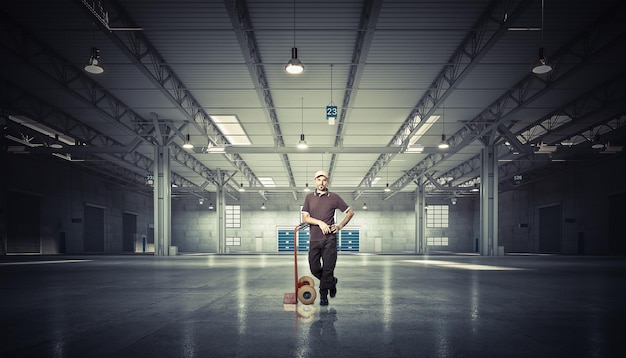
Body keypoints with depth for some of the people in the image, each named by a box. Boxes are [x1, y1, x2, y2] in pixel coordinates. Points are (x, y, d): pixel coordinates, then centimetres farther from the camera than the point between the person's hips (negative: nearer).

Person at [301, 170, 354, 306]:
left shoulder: (334, 197, 3)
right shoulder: (309, 197, 8)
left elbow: (350, 212, 10)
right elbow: (305, 218, 1)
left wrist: (340, 226, 0)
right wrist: (320, 222, -12)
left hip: (329, 240, -2)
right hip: (314, 239, 2)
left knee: (328, 269, -2)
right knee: (314, 269, 5)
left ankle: (323, 296, 16)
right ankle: (332, 282, 31)